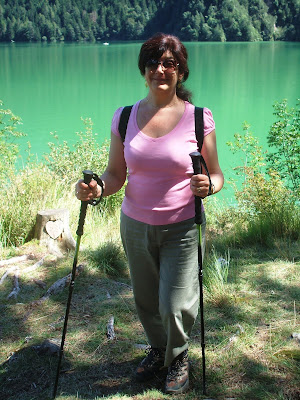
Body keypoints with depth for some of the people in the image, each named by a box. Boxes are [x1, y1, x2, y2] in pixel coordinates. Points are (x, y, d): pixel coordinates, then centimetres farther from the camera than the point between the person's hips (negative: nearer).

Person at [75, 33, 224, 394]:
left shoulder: (198, 118, -9)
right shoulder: (125, 117, -1)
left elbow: (216, 175, -2)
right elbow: (116, 174, 3)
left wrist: (208, 185, -25)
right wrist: (96, 189, -18)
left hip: (181, 228, -3)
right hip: (135, 226, 3)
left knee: (175, 306, -1)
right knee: (146, 300, 16)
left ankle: (178, 357, 34)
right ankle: (158, 349, 49)